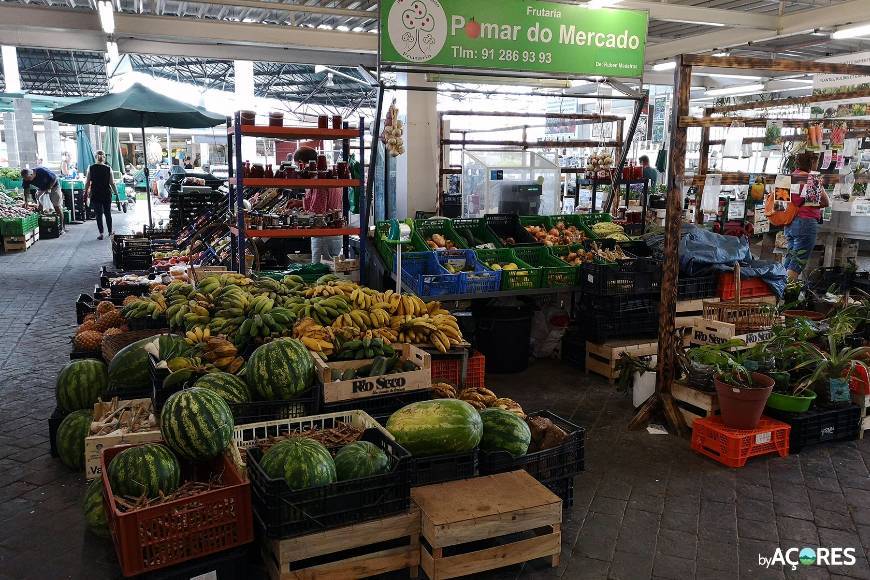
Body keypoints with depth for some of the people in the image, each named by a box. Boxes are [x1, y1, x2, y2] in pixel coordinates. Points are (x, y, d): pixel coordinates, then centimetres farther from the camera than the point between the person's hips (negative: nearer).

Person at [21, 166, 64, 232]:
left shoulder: (42, 171, -31)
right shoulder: (26, 179, -15)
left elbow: (54, 178, -22)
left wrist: (49, 188, -24)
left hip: (53, 186, -6)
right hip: (41, 189, 6)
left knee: (57, 207, -8)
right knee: (39, 206, -4)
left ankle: (62, 227, -5)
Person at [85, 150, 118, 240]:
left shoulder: (91, 168, -4)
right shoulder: (108, 169, -5)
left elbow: (87, 183, -2)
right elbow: (112, 183, -3)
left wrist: (86, 192, 11)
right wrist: (116, 192, 9)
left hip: (95, 194, 0)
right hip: (106, 194, 0)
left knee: (98, 214, 4)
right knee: (108, 213, 14)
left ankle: (101, 233, 0)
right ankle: (110, 231, 23)